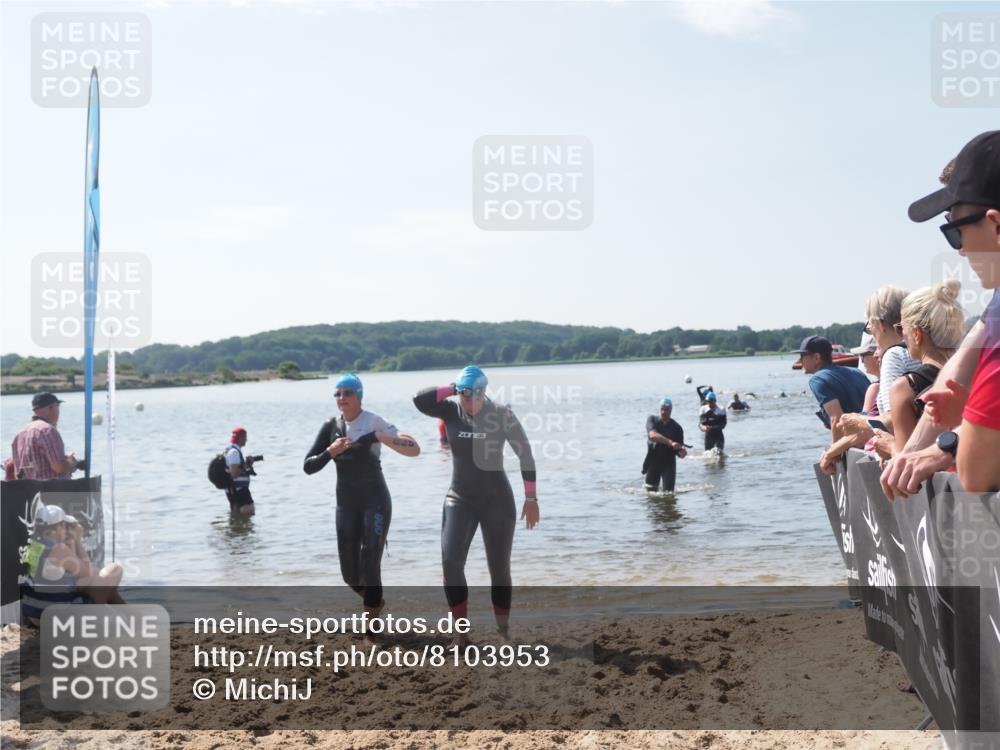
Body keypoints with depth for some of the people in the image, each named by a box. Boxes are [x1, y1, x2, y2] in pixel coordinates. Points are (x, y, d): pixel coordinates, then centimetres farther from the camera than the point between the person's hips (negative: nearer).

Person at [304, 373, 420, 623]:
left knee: (369, 565, -12)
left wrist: (379, 437, -27)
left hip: (375, 501, -5)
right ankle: (375, 602, 38)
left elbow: (414, 449, -18)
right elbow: (308, 467, 1)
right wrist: (330, 452, -16)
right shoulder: (331, 426, 4)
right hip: (346, 504, 5)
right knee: (350, 573, 8)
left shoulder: (374, 422, -10)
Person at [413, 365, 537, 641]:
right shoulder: (451, 411, -2)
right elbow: (420, 400, -16)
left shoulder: (501, 415, -10)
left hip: (497, 501, -2)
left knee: (499, 568, 5)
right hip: (459, 500, 2)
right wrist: (453, 389, -14)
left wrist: (531, 498, -7)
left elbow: (525, 454, -6)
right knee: (451, 561, -14)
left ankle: (503, 631, 19)